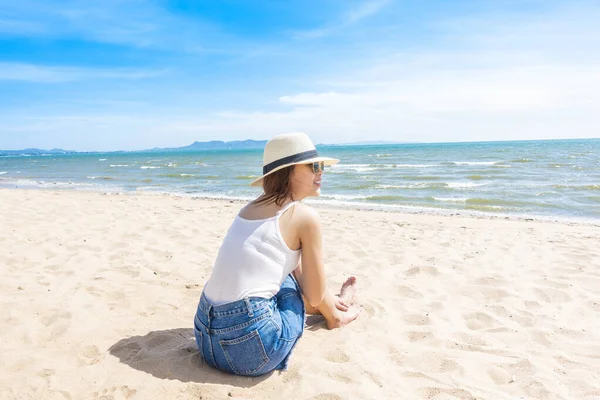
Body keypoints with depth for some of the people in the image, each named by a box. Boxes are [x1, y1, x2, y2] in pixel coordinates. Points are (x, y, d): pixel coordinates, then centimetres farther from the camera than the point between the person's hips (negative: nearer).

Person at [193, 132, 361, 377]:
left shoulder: (251, 207, 14)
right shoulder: (306, 217, -9)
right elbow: (314, 295, -1)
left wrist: (328, 300, 38)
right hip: (251, 344, -7)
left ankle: (331, 306, 47)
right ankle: (334, 313, 40)